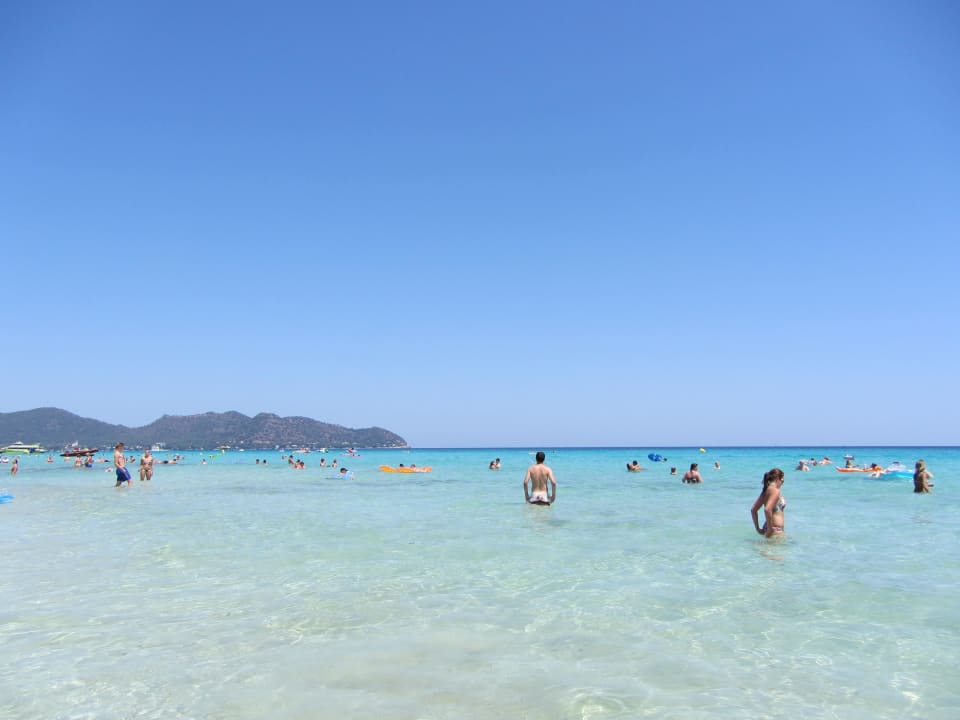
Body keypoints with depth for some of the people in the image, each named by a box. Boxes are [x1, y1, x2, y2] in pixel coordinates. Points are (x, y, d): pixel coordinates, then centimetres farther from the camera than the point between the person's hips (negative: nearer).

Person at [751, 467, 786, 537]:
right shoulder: (775, 490, -13)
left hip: (766, 527, 9)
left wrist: (758, 528, 17)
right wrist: (770, 528, -19)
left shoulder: (766, 490, 12)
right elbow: (767, 509, -27)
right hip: (776, 530, -9)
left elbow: (753, 510, 16)